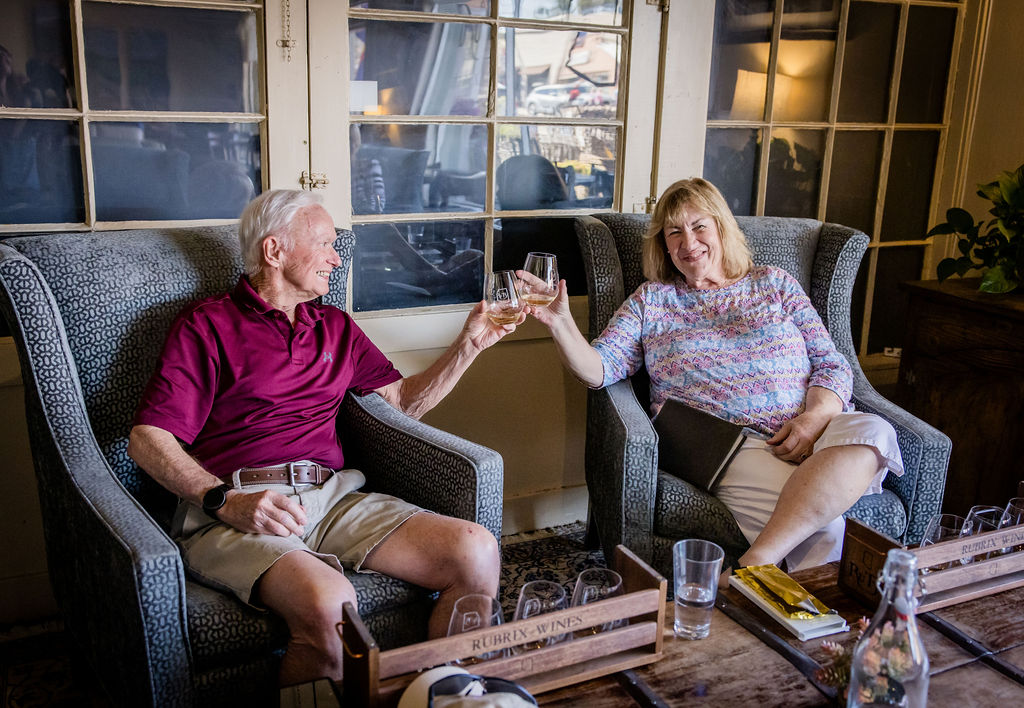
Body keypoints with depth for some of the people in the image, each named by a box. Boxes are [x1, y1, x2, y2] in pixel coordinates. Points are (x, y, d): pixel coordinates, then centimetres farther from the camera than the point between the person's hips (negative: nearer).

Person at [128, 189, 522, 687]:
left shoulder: (335, 327, 24)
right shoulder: (206, 326, 6)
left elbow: (404, 400, 26)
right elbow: (147, 440, -2)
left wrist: (470, 343, 15)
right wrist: (226, 501, -18)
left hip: (331, 496, 5)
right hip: (231, 510, -5)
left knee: (476, 554, -17)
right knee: (329, 604, -36)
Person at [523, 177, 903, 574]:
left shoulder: (775, 284, 19)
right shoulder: (652, 300, 17)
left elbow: (832, 366, 13)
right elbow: (599, 370, 6)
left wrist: (815, 418, -8)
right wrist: (560, 322, -14)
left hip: (810, 434, 4)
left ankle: (753, 565, -36)